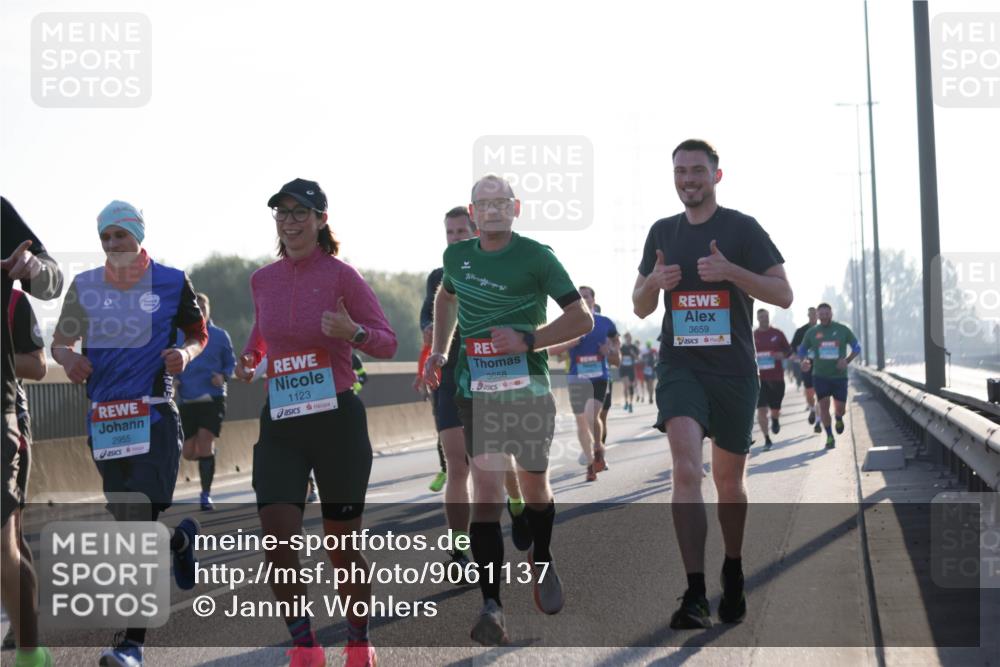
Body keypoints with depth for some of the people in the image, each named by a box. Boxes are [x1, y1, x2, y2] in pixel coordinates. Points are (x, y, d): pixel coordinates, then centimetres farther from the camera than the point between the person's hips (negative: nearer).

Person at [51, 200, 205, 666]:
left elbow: (198, 334, 11)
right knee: (127, 524, 12)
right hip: (104, 417, 4)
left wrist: (185, 354, -11)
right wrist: (68, 357, -9)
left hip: (155, 416, -4)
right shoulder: (85, 286, 8)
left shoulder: (171, 282, 0)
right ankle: (180, 539, 47)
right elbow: (60, 342, 14)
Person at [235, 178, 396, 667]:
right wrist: (248, 358, 5)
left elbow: (387, 343, -4)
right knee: (277, 543, -9)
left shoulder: (340, 275, -7)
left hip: (337, 419, -3)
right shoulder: (262, 280, 6)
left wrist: (353, 332, -24)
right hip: (280, 424, 3)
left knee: (342, 548, 6)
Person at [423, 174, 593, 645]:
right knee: (486, 490, -12)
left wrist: (528, 340, -19)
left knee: (534, 488, 13)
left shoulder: (537, 257, -6)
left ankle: (542, 561, 43)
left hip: (530, 389, -1)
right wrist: (439, 350, 18)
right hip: (476, 390, 1)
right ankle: (491, 605, -15)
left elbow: (582, 319, -8)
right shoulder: (457, 256, 6)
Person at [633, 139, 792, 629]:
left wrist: (730, 270, -20)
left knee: (728, 478, 10)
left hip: (733, 368, -1)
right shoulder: (663, 233, 11)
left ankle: (733, 572, 35)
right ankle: (694, 595, -23)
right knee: (686, 468, -19)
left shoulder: (742, 228, 0)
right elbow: (640, 308, 17)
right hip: (680, 364, 1)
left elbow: (783, 295, -6)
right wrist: (654, 282, -6)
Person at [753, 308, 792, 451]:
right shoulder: (752, 336, 5)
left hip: (777, 377, 0)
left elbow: (788, 350, 10)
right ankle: (767, 440, 1)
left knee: (775, 408, 5)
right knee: (761, 409, -9)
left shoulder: (777, 334, 4)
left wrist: (782, 355, -11)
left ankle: (775, 420, 43)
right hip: (759, 378, 0)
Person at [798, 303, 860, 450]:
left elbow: (857, 348, 7)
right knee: (824, 405, -11)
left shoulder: (842, 330, -1)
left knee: (840, 408, 2)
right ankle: (830, 437, 1)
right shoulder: (812, 333, 2)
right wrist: (806, 362, -10)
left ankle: (839, 419, 39)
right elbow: (802, 351, 13)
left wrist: (847, 360, -10)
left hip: (839, 375, 0)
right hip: (820, 376, 0)